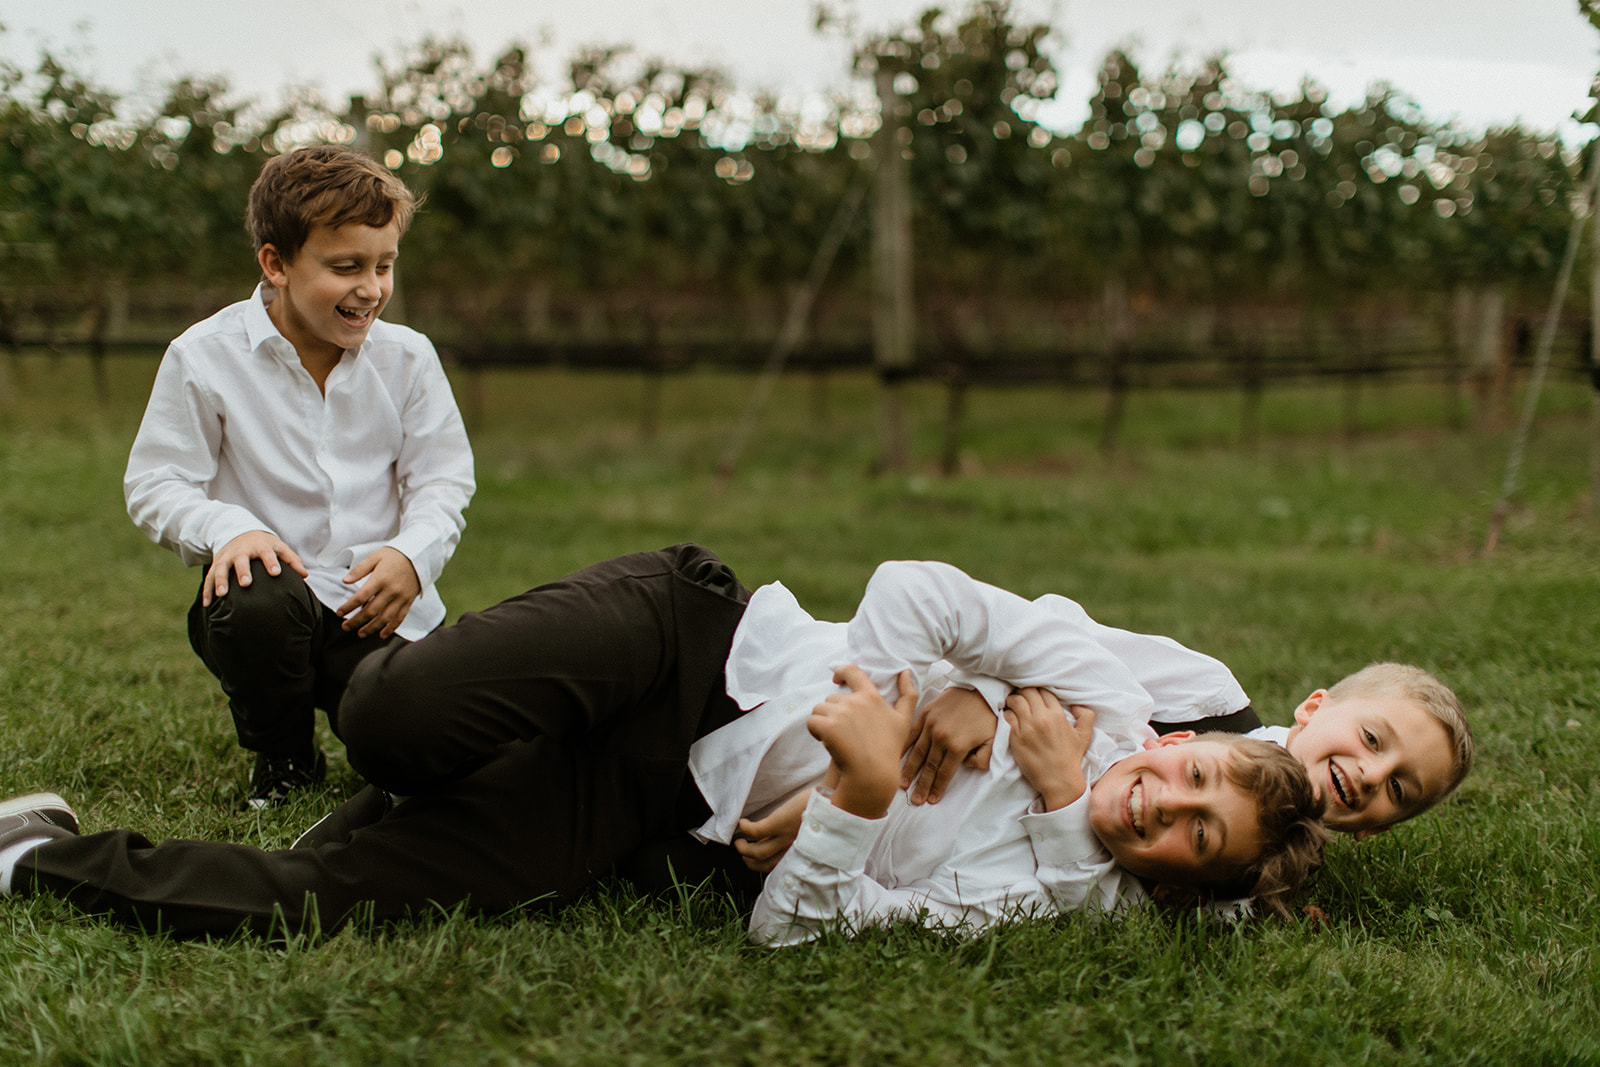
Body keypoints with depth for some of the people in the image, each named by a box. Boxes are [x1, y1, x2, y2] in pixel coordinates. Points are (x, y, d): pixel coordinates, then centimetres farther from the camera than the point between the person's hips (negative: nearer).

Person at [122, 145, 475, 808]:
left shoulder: (407, 357, 4)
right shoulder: (205, 357, -4)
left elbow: (442, 478, 5)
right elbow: (154, 485, -3)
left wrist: (414, 554, -16)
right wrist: (229, 527, -24)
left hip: (382, 608, 2)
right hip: (277, 595, -2)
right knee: (252, 602, -39)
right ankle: (283, 759, -4)